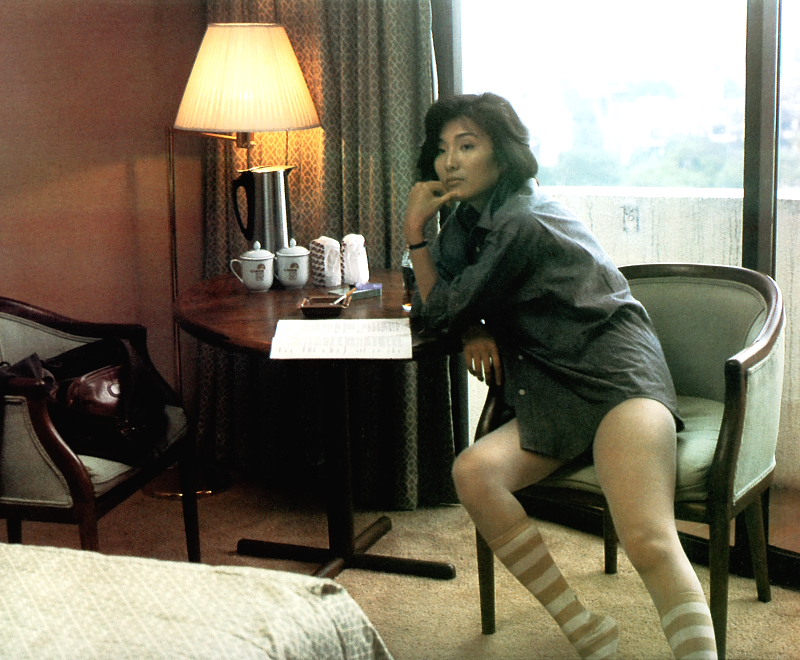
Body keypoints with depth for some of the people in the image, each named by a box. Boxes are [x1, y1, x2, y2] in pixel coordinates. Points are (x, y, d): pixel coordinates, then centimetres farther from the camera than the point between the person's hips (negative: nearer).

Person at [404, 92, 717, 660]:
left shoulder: (520, 223, -11)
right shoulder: (468, 220, 17)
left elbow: (442, 312, -5)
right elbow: (429, 303, 22)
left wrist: (415, 230, 3)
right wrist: (475, 332, 1)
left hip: (616, 378, -8)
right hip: (552, 400, 8)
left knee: (649, 541, -29)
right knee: (473, 473, -22)